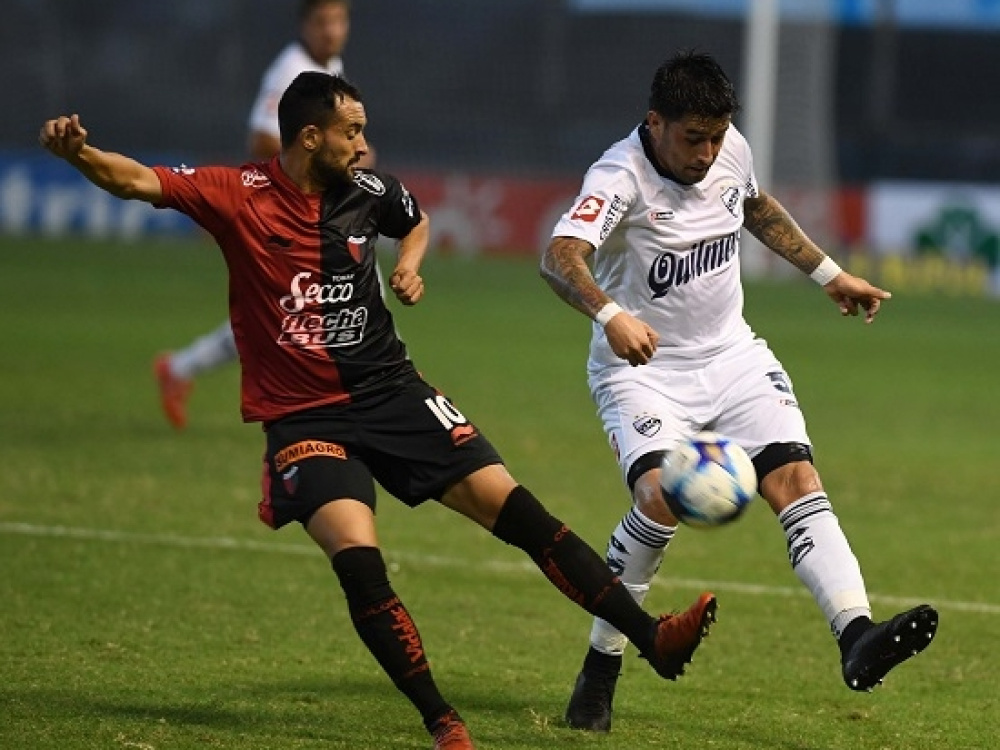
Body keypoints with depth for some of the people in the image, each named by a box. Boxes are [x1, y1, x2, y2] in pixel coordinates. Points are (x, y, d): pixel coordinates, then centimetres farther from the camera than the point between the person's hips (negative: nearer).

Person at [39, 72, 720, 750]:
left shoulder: (369, 190, 1)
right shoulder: (238, 195, -11)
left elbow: (417, 221, 24)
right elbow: (140, 182, -23)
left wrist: (410, 266, 4)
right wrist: (78, 153, -41)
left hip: (391, 391, 4)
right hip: (304, 418, -4)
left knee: (516, 509, -4)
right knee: (359, 562, -23)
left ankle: (651, 638, 1)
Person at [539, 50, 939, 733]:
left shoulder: (732, 150, -2)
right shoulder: (621, 177, -22)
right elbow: (560, 255, -40)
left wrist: (828, 273, 26)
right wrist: (611, 315, -58)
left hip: (732, 357, 5)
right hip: (641, 370, -5)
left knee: (796, 478, -16)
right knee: (662, 498, -26)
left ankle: (857, 638, -29)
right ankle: (602, 668, -10)